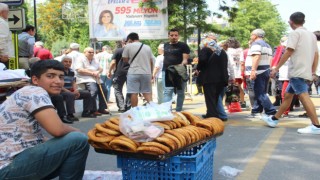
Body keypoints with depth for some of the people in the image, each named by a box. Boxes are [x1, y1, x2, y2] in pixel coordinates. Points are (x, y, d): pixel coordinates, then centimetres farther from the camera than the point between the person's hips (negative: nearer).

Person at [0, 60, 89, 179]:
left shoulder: (29, 95, 19)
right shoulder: (35, 92, -11)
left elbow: (36, 138, 19)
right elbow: (57, 129, -24)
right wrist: (77, 132, -2)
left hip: (14, 161, 10)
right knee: (78, 140, -16)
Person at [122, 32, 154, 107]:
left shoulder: (128, 46, -2)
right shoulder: (147, 47, 12)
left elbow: (125, 59, 0)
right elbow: (151, 61, 15)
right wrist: (151, 73, 23)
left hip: (134, 73, -4)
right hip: (147, 73, 4)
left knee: (134, 93, 0)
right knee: (147, 92, 10)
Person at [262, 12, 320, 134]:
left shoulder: (295, 33, -7)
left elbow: (288, 52, -14)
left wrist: (276, 68, -9)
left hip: (297, 71, -9)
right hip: (305, 71, 9)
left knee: (303, 96, -12)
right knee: (288, 95, 15)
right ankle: (274, 119, 24)